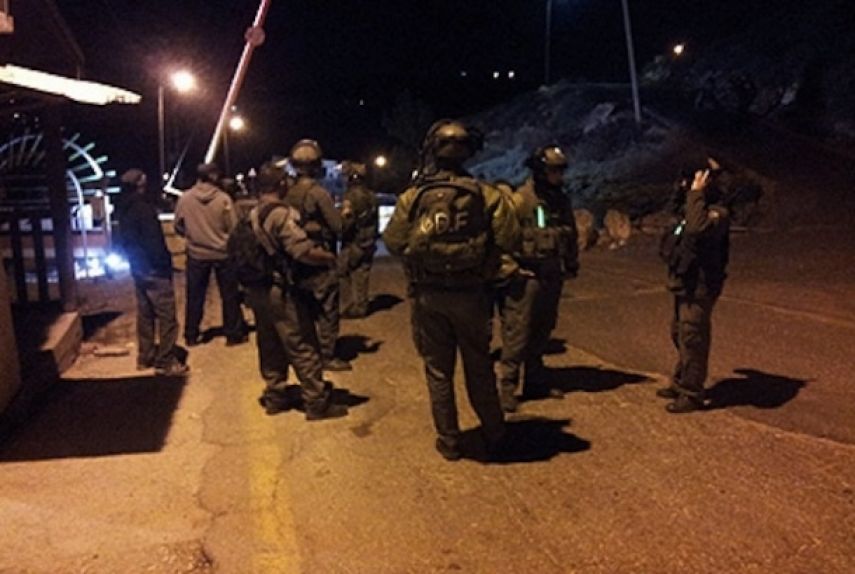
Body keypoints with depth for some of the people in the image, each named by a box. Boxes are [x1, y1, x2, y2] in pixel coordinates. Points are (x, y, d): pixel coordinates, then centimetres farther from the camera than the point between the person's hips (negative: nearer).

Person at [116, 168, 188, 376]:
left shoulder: (124, 209, 9)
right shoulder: (143, 208, -19)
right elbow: (154, 240, -20)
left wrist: (135, 259, 22)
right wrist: (165, 263, -10)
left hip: (138, 267, 10)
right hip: (154, 269, -9)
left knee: (145, 314, 17)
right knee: (166, 316, -4)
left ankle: (145, 357, 24)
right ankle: (165, 361, -2)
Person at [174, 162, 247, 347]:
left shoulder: (184, 198, -5)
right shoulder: (223, 199, -13)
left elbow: (178, 226, 4)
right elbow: (234, 228, -10)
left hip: (196, 254, 3)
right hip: (222, 253, -2)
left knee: (195, 296, 12)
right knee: (229, 295, 8)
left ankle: (191, 335, 19)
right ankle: (233, 334, 13)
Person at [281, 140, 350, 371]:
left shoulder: (288, 192, 2)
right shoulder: (318, 192, -17)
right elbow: (338, 226, -16)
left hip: (298, 260, 7)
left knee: (306, 309, 17)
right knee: (327, 310, 4)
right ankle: (328, 356, 9)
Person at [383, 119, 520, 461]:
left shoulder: (411, 197, -6)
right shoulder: (485, 194, -7)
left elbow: (393, 243, -7)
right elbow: (509, 240, -12)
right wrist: (480, 247, 6)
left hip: (427, 295, 0)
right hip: (471, 294, 0)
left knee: (438, 370, 13)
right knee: (479, 367, 16)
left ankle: (449, 441, 21)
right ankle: (494, 435, 28)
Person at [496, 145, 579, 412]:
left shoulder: (562, 200, 13)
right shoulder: (521, 199, -10)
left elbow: (571, 235, 21)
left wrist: (572, 264, 16)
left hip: (552, 277, 7)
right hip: (526, 277, -7)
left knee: (542, 332, 14)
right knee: (517, 334, -6)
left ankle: (535, 383, 26)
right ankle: (507, 387, 1)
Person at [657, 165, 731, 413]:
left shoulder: (717, 212, -19)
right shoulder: (699, 205, 9)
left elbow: (696, 229, -40)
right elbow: (678, 209, 31)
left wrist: (696, 193, -30)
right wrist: (684, 190, 13)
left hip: (700, 287, -10)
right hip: (686, 283, 10)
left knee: (692, 339, -3)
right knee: (680, 335, 20)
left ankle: (692, 394, 8)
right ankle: (680, 383, 34)